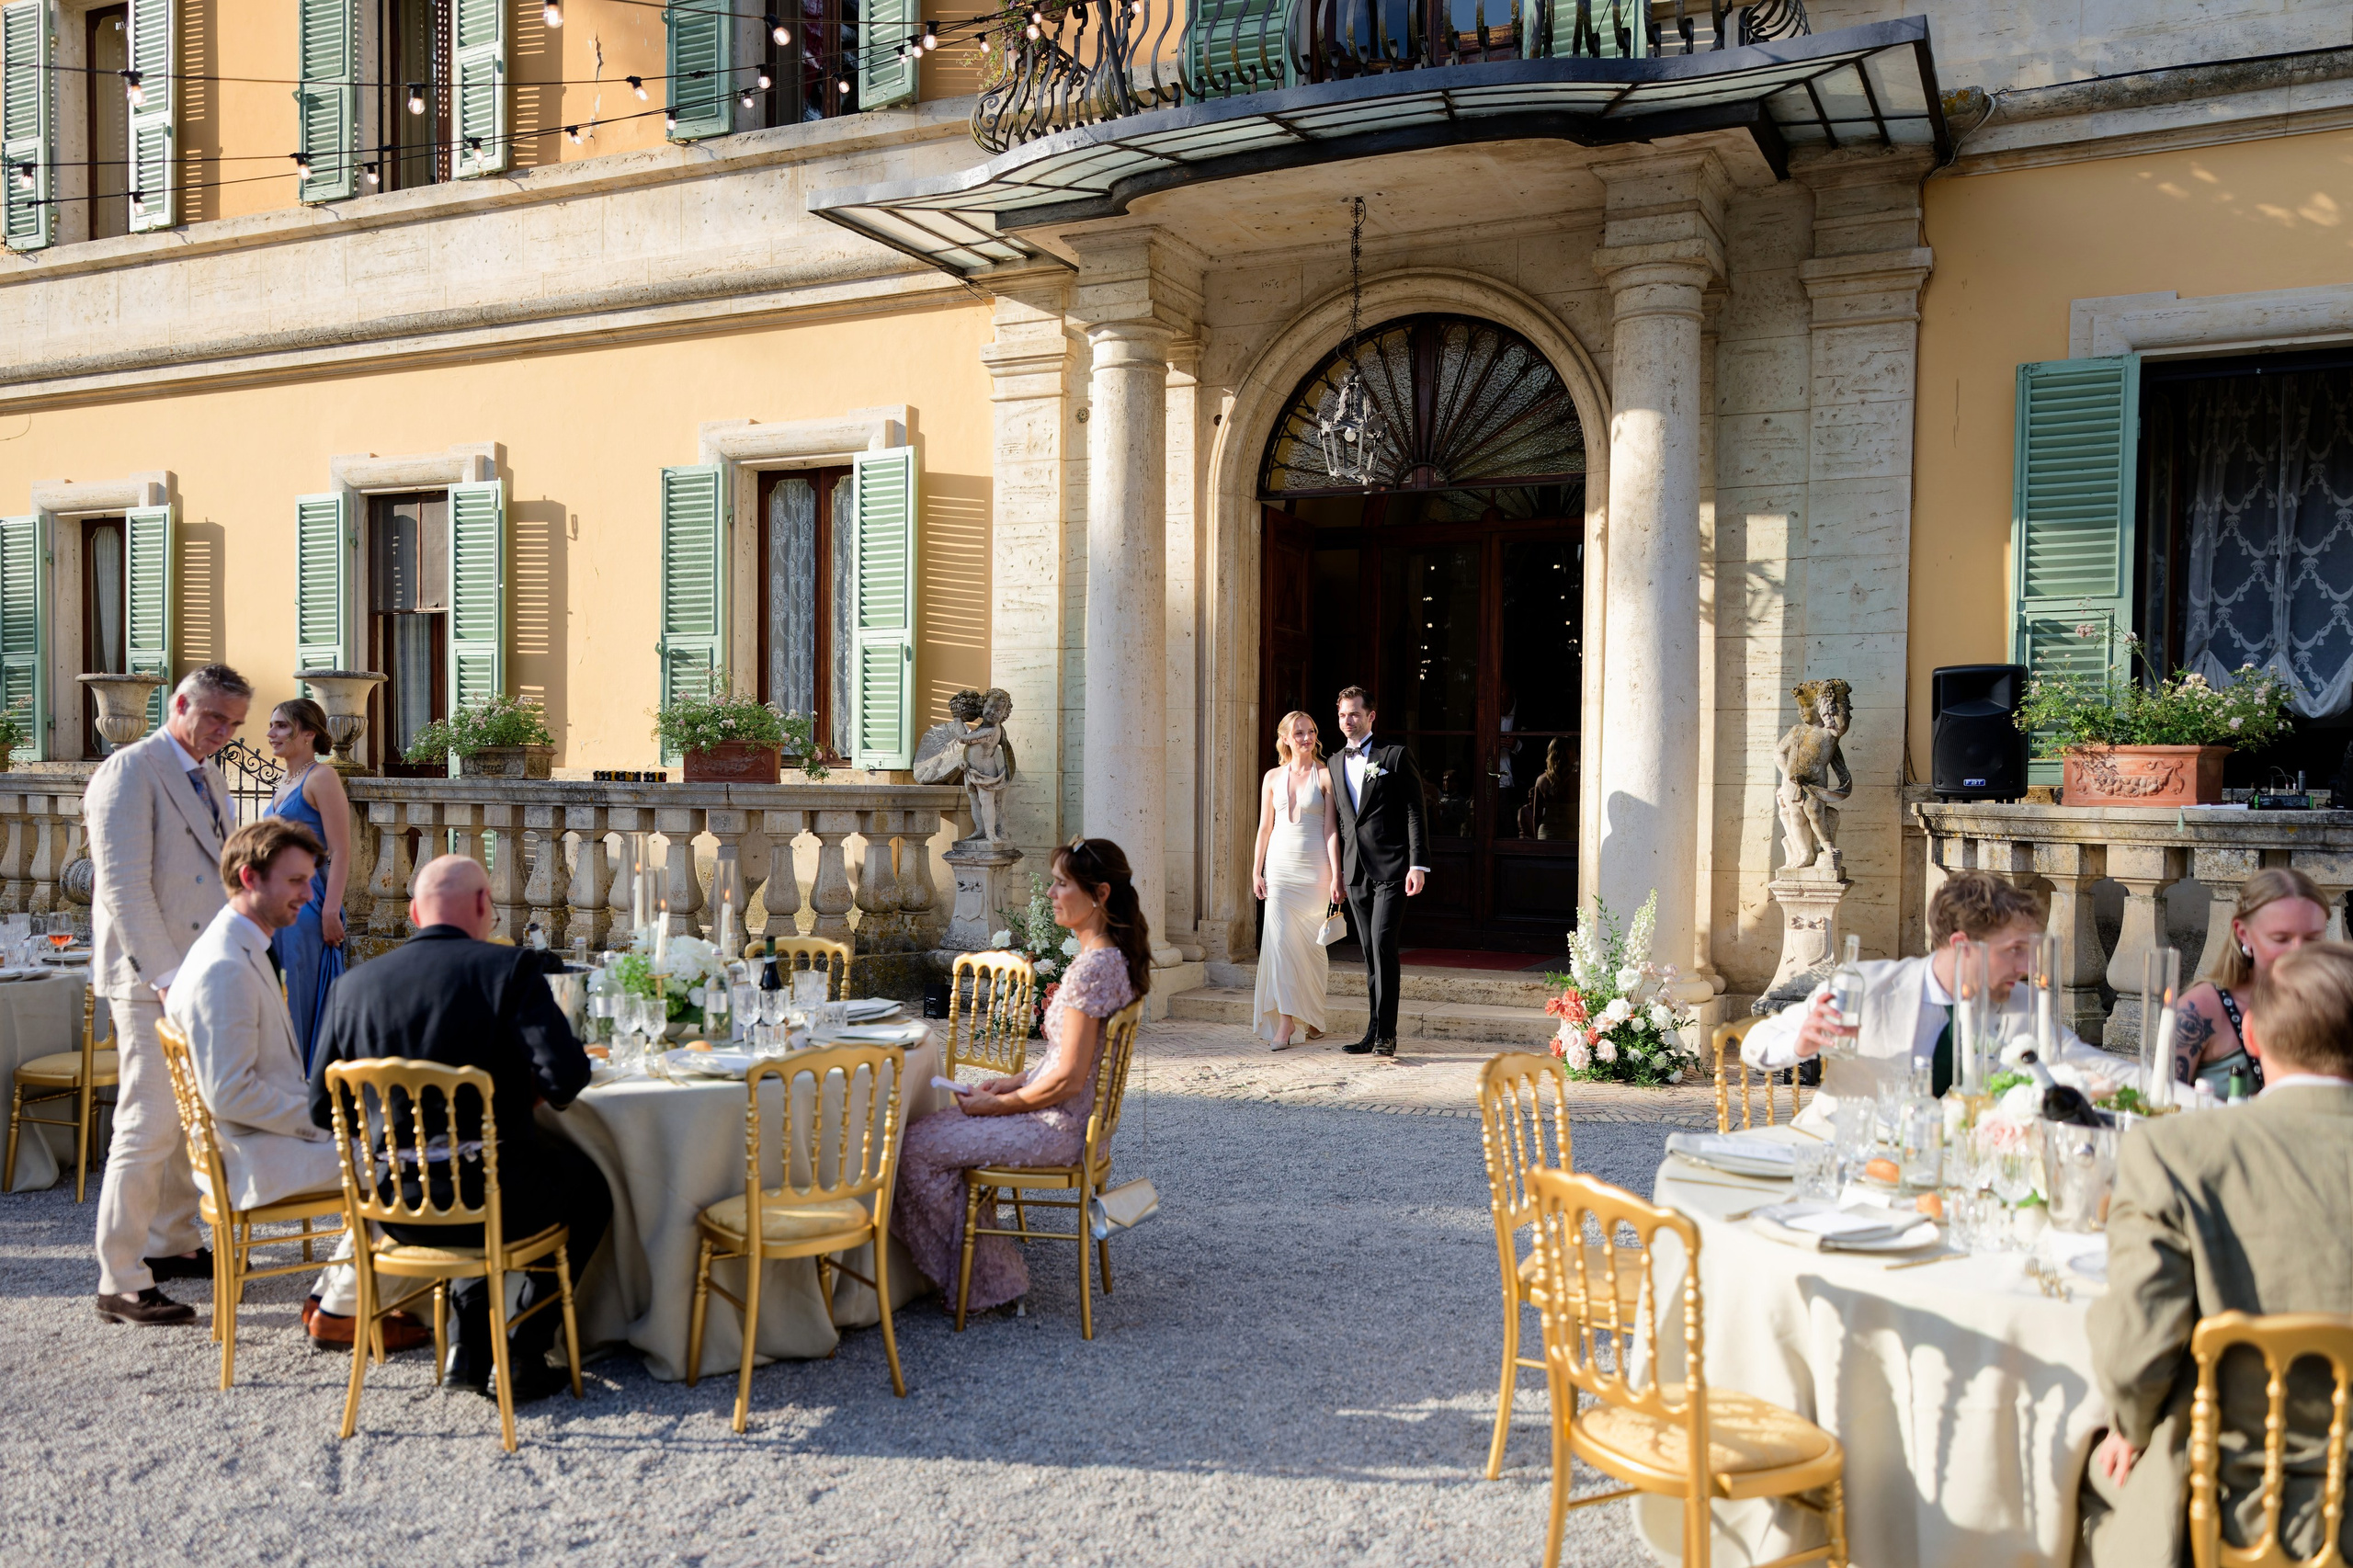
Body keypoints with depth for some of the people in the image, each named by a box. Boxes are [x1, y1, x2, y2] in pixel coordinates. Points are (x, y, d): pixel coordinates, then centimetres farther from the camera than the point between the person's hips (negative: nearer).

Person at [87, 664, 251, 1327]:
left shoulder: (211, 779, 17)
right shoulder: (130, 771, -10)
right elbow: (123, 885, -18)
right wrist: (166, 975, -23)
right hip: (152, 979, -9)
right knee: (149, 1127, -9)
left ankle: (172, 1244, 30)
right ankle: (121, 1284, -2)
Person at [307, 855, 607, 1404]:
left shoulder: (354, 984, 2)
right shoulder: (511, 968, -11)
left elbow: (323, 1108, 7)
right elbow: (566, 1074, -20)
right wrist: (536, 1091, 4)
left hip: (395, 1209, 5)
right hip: (491, 1203, -5)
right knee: (589, 1185, 25)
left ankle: (473, 1343, 25)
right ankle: (522, 1355, 19)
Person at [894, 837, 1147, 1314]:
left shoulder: (1093, 967, -24)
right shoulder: (1112, 957, 8)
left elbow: (1067, 1079, -24)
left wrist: (996, 1105, -12)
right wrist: (1015, 1082, 10)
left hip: (1058, 1127, -10)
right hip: (1069, 1118, 10)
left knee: (918, 1149, -5)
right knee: (932, 1128, 16)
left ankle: (987, 1279, 8)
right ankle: (983, 1269, 21)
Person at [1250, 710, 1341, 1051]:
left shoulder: (1325, 776, -1)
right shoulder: (1272, 777, 8)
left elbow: (1330, 829, -5)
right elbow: (1264, 826, 12)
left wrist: (1336, 875, -10)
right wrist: (1257, 871, 8)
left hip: (1314, 868, -2)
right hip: (1281, 864, 2)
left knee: (1310, 942, 5)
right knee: (1279, 937, -8)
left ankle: (1313, 1016, 24)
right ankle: (1285, 1022, -5)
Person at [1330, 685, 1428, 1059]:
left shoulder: (1395, 756, -1)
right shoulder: (1336, 764, 15)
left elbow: (1414, 812, -5)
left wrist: (1418, 864, -12)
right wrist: (1337, 869, 15)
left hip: (1391, 869, -5)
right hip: (1355, 873, 6)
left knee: (1383, 946, -13)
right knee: (1370, 954, 9)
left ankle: (1386, 1034, -8)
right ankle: (1374, 1031, 14)